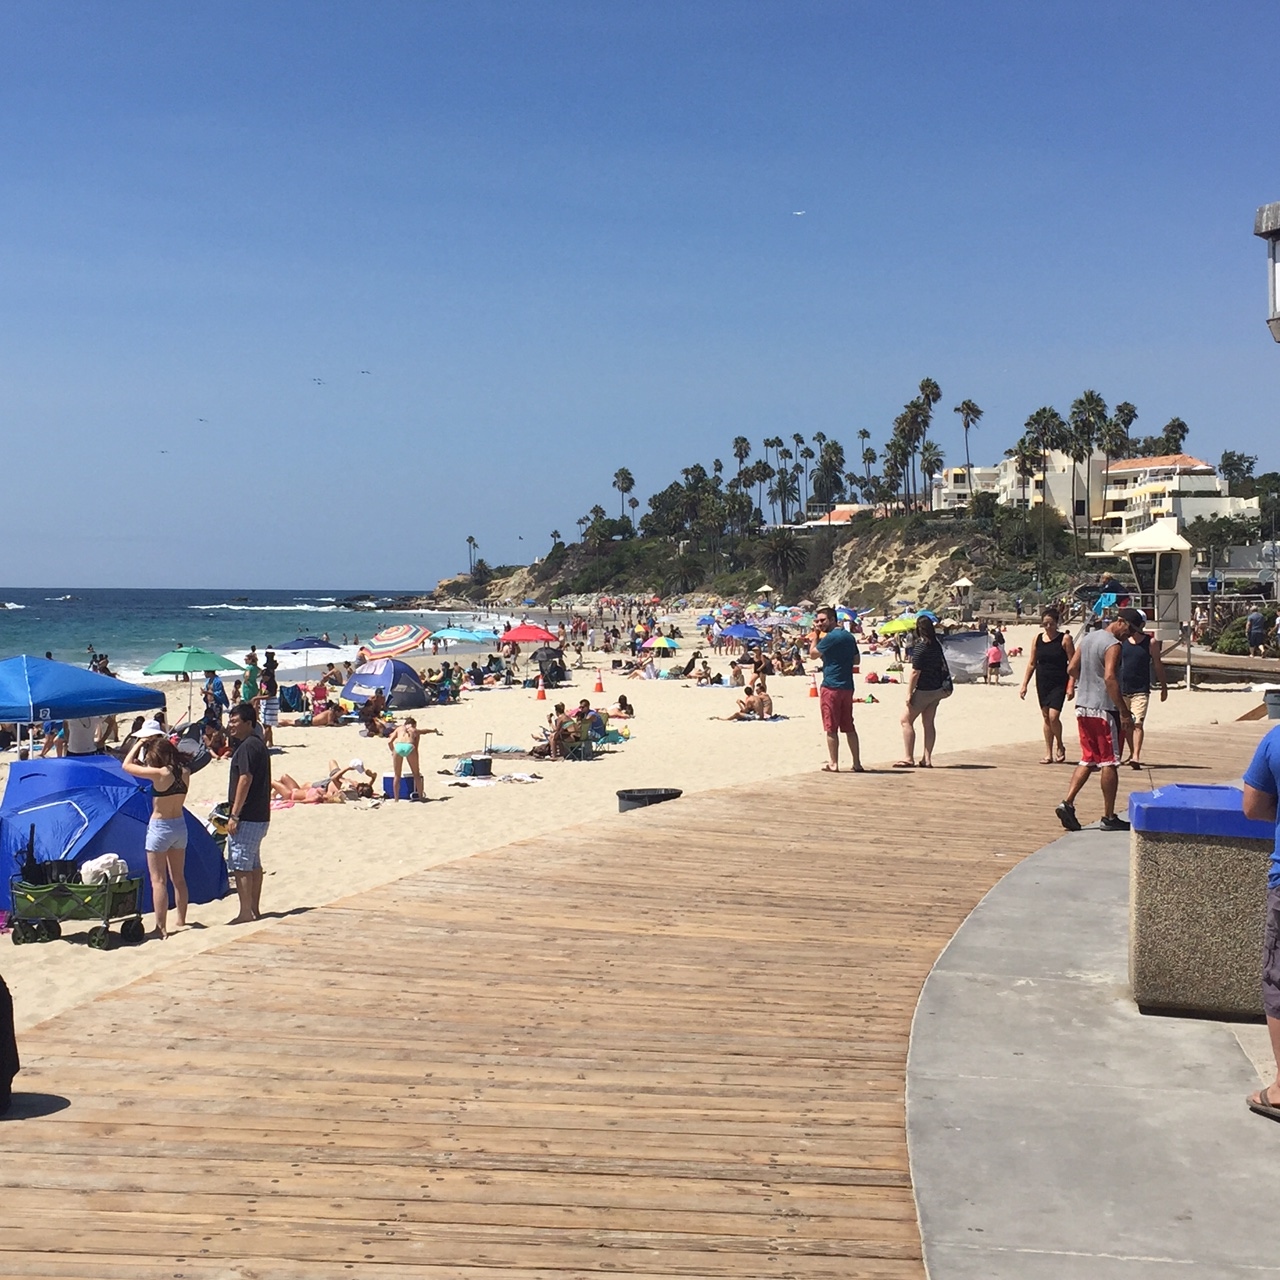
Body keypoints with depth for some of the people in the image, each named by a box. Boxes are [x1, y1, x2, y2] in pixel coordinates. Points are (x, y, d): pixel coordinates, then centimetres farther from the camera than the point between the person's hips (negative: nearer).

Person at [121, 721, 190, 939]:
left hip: (160, 827, -7)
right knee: (178, 878, 18)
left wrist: (138, 744, 2)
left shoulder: (159, 774, -18)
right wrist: (163, 742, 14)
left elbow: (126, 765, -9)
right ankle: (181, 921, 28)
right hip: (180, 825, 7)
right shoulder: (184, 772, -2)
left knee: (158, 880, -1)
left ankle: (161, 928, -2)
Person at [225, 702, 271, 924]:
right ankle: (254, 910, 20)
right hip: (259, 815, 10)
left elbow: (245, 781, -21)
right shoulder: (258, 744, 16)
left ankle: (245, 912, -4)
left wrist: (234, 815, -20)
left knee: (240, 865, -6)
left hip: (247, 817, -10)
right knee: (253, 864, 14)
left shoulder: (247, 746, -16)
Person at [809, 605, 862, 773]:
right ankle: (857, 763, 10)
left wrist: (816, 634, 3)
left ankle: (833, 764, 2)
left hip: (831, 686, -8)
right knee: (849, 727, 11)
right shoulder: (849, 637, 11)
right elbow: (856, 660, 18)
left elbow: (813, 654, -5)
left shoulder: (831, 637, -13)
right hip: (847, 686, 8)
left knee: (831, 728, 0)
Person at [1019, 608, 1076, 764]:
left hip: (1059, 684, -4)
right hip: (1042, 683, 4)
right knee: (1046, 718, 8)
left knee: (1053, 716, -15)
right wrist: (1024, 685, 8)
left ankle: (1059, 746, 11)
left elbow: (1072, 664, -7)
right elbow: (1032, 664, 12)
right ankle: (1049, 754, 16)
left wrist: (1070, 686, -13)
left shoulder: (1065, 639, -6)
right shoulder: (1037, 639, 6)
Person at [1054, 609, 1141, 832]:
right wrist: (1124, 712, -21)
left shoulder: (1087, 638, 12)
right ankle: (1108, 817, 6)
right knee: (1109, 763, 1)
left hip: (1082, 707, 8)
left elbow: (1072, 669, 14)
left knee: (1088, 760, 14)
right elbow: (1110, 678, -23)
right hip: (1105, 709, -8)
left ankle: (1067, 803, 1)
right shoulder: (1113, 645, -14)